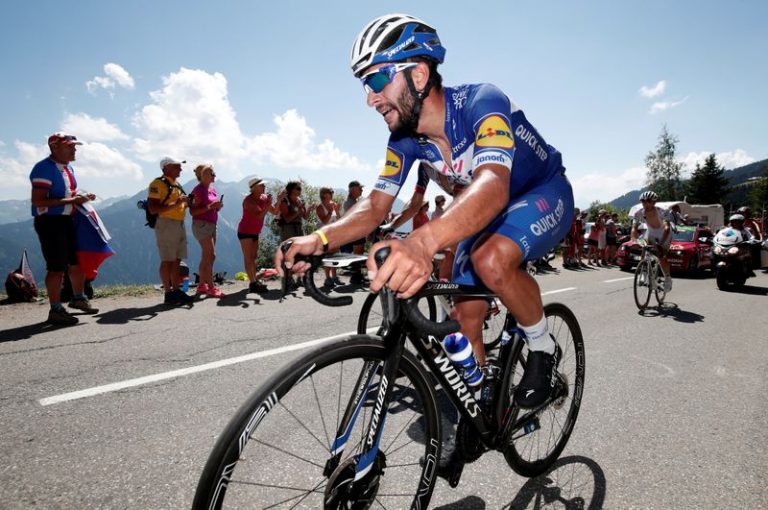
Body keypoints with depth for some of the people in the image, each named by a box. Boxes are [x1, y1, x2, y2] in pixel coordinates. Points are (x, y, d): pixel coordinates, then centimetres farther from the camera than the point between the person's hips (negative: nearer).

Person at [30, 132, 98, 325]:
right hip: (50, 221, -9)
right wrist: (71, 200, -25)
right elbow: (38, 201, -22)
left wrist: (81, 197, 6)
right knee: (57, 267, -5)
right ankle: (56, 310, 5)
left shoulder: (68, 167, 14)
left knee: (78, 261, 16)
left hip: (68, 220, 9)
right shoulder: (44, 169, -15)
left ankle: (79, 298, 33)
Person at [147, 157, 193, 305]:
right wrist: (175, 204, -21)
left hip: (180, 224, 9)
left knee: (177, 260, 10)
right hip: (166, 223, -9)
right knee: (167, 260, -5)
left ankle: (177, 291, 16)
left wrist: (185, 203, 10)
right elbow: (152, 209, -17)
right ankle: (168, 294, -1)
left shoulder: (176, 184, 20)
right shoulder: (158, 184, -9)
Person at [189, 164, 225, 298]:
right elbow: (192, 212, -16)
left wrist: (218, 206, 1)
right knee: (211, 255, -12)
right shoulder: (198, 190, -11)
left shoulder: (212, 189, 13)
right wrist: (209, 207, -23)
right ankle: (211, 287, -9)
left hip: (211, 225, 9)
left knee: (206, 257, 10)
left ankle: (201, 285, 18)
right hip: (201, 225, -9)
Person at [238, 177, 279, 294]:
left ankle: (254, 281, 21)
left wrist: (279, 201, -11)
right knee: (248, 257, -10)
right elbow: (259, 216, -30)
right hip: (245, 231, -8)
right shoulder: (249, 200, -19)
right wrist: (268, 205, -30)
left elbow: (275, 212, 2)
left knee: (253, 257, 13)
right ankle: (252, 284, -13)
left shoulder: (264, 198, 2)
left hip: (255, 232, 8)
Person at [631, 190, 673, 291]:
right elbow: (634, 228, -24)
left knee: (661, 256, -16)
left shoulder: (662, 212, -32)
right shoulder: (639, 213, -22)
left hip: (664, 234, -4)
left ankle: (667, 278, 6)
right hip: (651, 232, 4)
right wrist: (634, 241, -41)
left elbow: (667, 228, -40)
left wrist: (661, 242, -54)